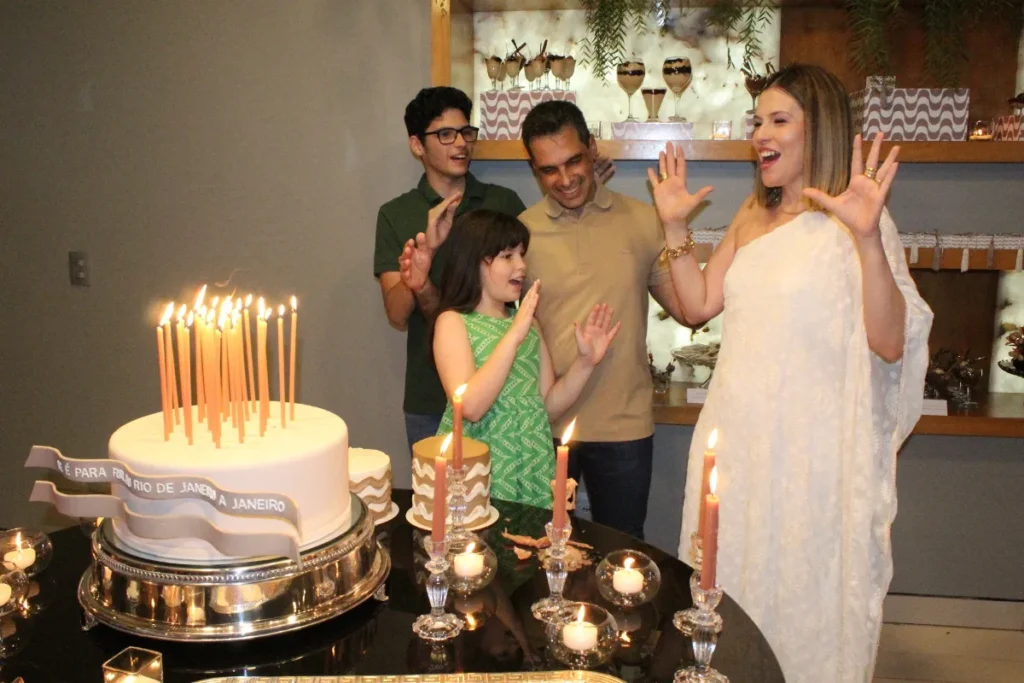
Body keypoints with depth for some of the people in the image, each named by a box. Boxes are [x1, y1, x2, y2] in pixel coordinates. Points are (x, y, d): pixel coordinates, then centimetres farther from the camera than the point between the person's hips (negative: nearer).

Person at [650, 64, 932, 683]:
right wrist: (676, 226, 4)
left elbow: (889, 344, -22)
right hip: (736, 438, 7)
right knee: (731, 585, 21)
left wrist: (868, 238, -33)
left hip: (809, 447, -7)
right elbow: (699, 305, 12)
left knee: (803, 597, 11)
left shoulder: (853, 223, -12)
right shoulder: (754, 218, 11)